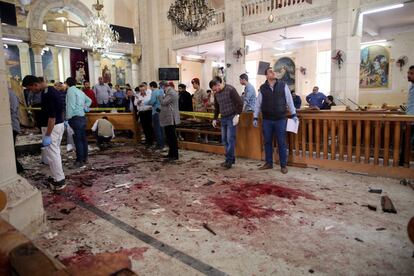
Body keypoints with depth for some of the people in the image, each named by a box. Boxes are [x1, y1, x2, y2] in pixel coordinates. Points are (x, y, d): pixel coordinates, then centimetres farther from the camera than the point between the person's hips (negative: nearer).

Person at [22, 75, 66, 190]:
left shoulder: (47, 94, -22)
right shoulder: (51, 90, 9)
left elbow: (52, 116, -25)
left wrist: (47, 135, -22)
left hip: (52, 127, -10)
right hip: (59, 124, 10)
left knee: (51, 154, -2)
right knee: (55, 153, 16)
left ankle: (59, 181, 6)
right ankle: (59, 178, 25)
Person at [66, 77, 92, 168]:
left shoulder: (70, 90, -9)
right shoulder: (80, 91, 16)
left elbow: (71, 106, -17)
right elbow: (89, 100, 31)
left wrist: (68, 118, -16)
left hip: (76, 118, -8)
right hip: (83, 117, 9)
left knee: (78, 140, -5)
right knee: (83, 138, 14)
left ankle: (80, 161, 0)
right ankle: (85, 158, 23)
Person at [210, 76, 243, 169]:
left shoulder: (230, 90, -13)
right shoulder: (216, 94, 8)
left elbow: (240, 103, -14)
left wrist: (237, 116, -18)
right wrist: (215, 119, 19)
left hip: (231, 118, -8)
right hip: (223, 118, 8)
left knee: (230, 139, -7)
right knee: (224, 140, 9)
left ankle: (229, 160, 0)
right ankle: (231, 158, 20)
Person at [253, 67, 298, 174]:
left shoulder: (283, 85, 1)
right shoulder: (262, 88, 3)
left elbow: (289, 100, 4)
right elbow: (258, 104, 7)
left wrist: (294, 114, 2)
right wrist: (255, 117, 4)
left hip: (280, 119, -1)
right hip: (267, 120, 2)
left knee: (281, 143, 2)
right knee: (267, 142, 9)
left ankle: (283, 165, 13)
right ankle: (269, 163, 22)